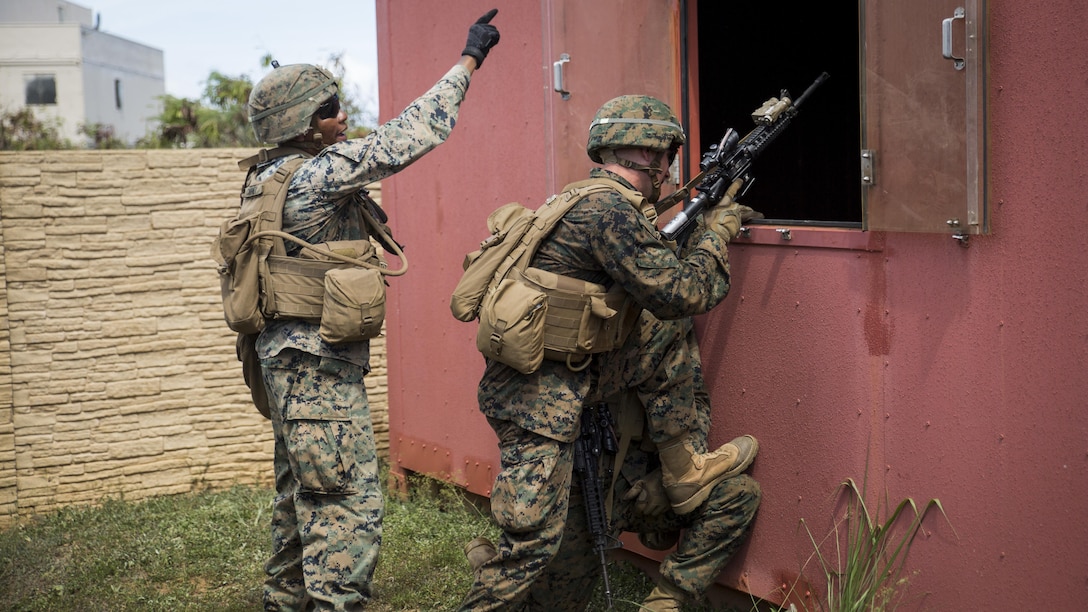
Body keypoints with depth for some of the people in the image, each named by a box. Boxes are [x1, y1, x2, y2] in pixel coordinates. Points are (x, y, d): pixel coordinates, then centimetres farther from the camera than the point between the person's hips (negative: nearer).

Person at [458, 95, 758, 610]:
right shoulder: (611, 211, -19)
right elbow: (684, 294, -16)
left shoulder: (597, 199, 12)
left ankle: (687, 471, 26)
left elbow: (653, 272, 26)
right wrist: (717, 233, -2)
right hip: (538, 394, -10)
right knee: (533, 539, -5)